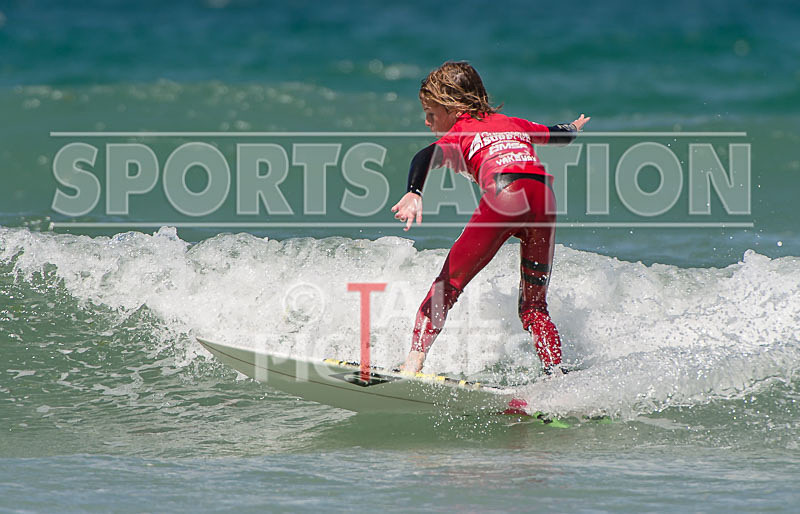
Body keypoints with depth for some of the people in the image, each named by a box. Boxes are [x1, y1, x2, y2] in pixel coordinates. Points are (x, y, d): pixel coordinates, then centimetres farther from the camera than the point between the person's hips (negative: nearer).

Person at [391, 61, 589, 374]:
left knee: (448, 284, 1)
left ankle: (415, 360, -13)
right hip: (543, 198, 5)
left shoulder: (459, 134, 21)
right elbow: (557, 135, 56)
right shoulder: (514, 124, 36)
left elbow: (426, 157, -2)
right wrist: (574, 128, 80)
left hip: (504, 193, -5)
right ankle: (556, 373, -2)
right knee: (533, 305, 16)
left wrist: (413, 193, -21)